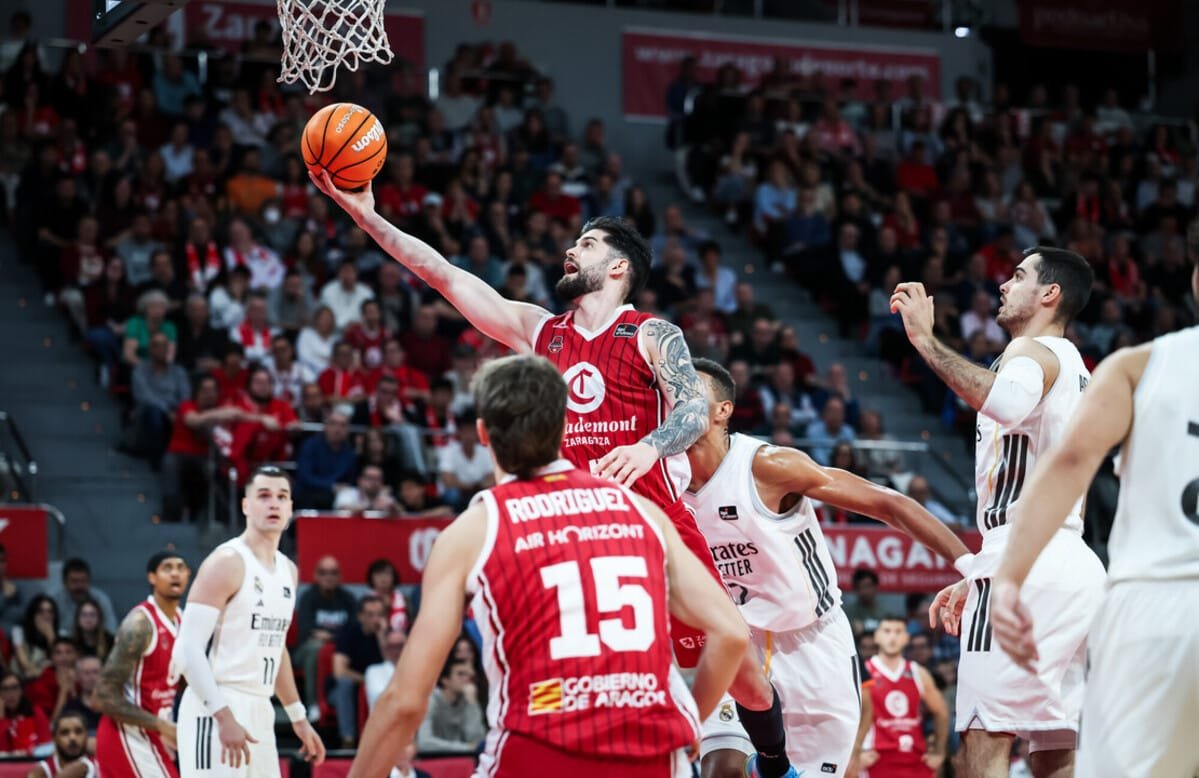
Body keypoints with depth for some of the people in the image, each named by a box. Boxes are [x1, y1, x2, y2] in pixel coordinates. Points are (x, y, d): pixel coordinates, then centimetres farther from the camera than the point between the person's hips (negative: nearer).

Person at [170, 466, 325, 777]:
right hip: (216, 712, -9)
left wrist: (299, 718, 25)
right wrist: (224, 716, -26)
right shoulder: (226, 563, -12)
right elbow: (188, 649, -18)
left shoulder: (287, 570, 15)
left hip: (259, 714, 9)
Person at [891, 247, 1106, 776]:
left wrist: (925, 339, -22)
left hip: (1027, 564, -10)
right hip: (1074, 563, 10)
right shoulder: (1072, 368, 27)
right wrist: (975, 579, 31)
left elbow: (1006, 401, -30)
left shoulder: (1034, 351, -3)